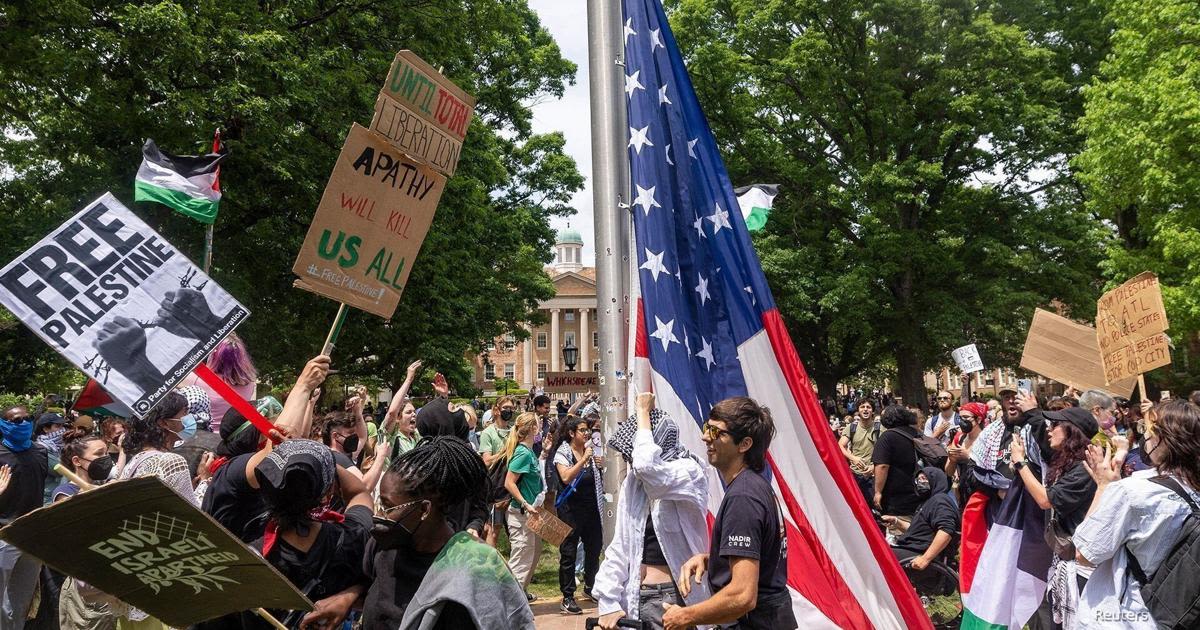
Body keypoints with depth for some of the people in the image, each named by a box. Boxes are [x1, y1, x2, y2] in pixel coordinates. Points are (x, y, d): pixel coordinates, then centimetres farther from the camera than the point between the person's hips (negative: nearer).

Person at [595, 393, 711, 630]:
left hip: (673, 597, -6)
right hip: (633, 596, 6)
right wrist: (608, 602, -2)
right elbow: (619, 548, 7)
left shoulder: (689, 473, -11)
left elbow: (646, 467, -32)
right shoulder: (631, 484, 7)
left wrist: (643, 413, -18)